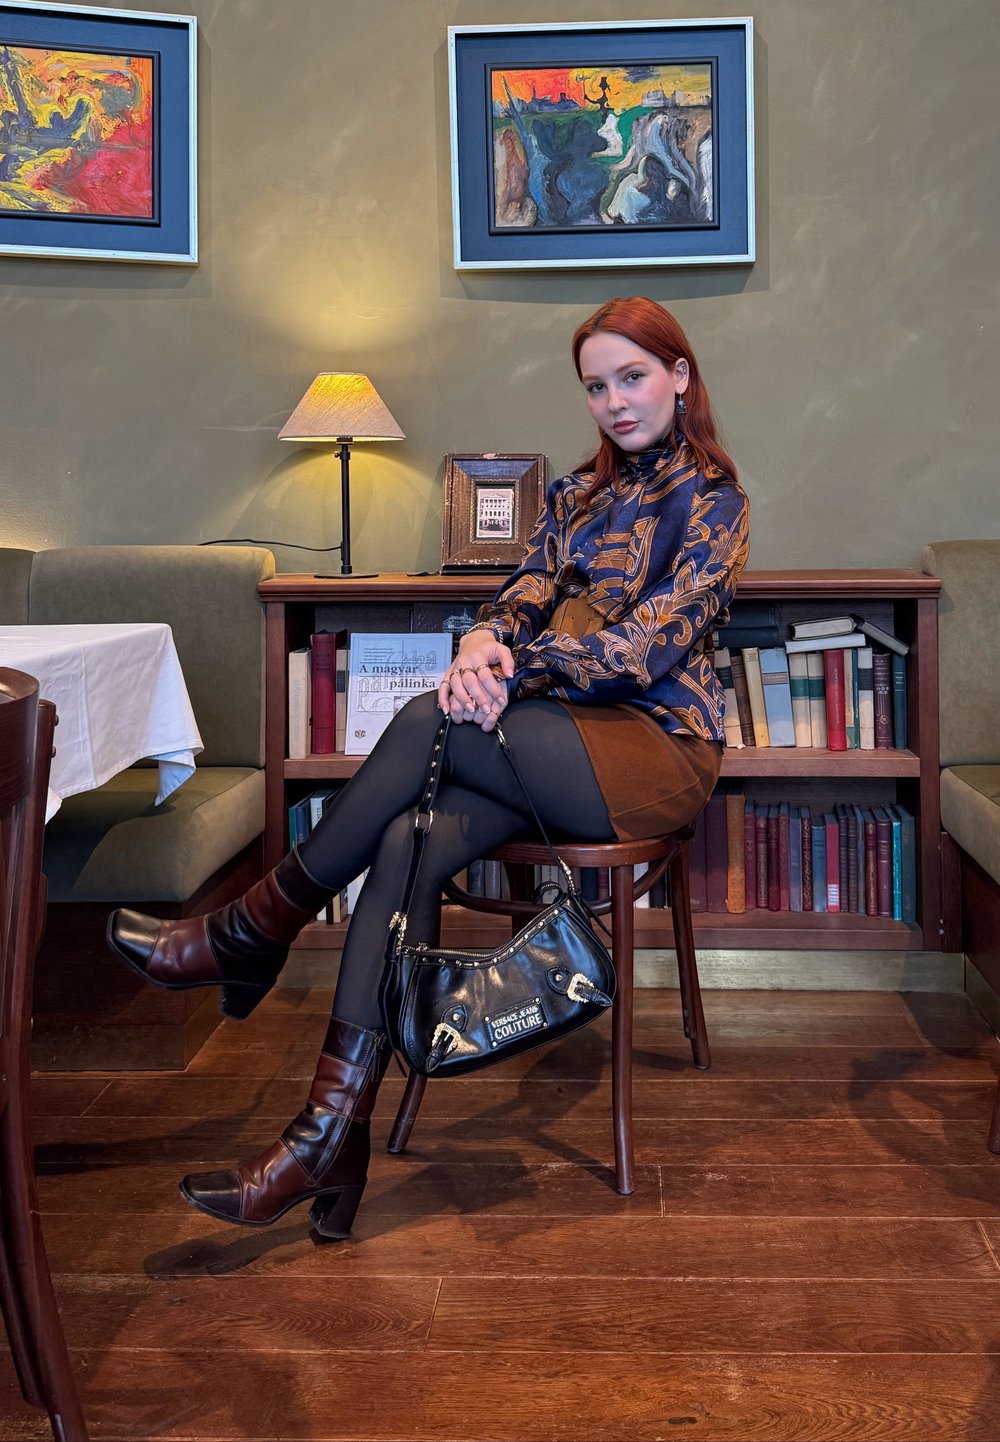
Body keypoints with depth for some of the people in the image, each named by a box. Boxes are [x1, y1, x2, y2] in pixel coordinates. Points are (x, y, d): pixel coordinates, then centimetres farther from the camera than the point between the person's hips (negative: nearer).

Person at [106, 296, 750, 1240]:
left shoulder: (712, 502, 0)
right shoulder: (580, 493, 20)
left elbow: (648, 645, -14)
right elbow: (522, 596, 7)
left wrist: (510, 667, -21)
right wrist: (481, 647, -16)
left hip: (657, 747, -5)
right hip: (558, 740, 5)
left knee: (430, 724, -28)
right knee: (410, 841, -24)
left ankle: (256, 930, -11)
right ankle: (330, 1138, -27)